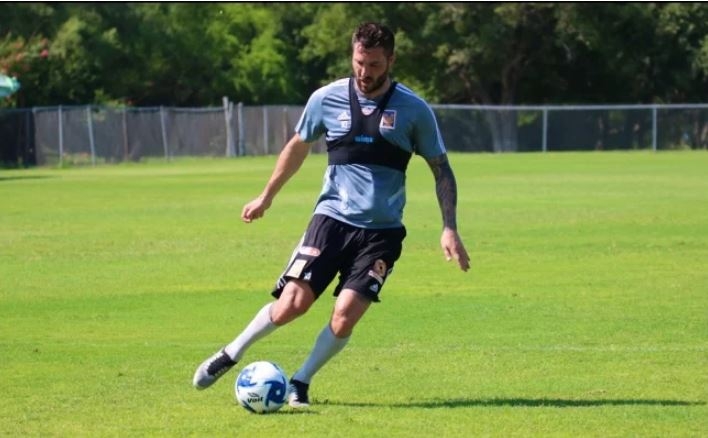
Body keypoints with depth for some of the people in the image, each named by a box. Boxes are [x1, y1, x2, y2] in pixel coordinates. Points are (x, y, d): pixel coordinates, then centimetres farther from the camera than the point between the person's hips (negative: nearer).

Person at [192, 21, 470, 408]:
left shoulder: (413, 110, -4)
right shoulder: (327, 99, -1)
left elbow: (441, 170, 4)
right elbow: (298, 147, 17)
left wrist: (449, 228, -5)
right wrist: (266, 197, 25)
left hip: (382, 230, 0)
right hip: (332, 217, 0)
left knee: (345, 317, -15)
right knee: (291, 305, -12)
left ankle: (300, 383, 8)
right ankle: (229, 356, 12)